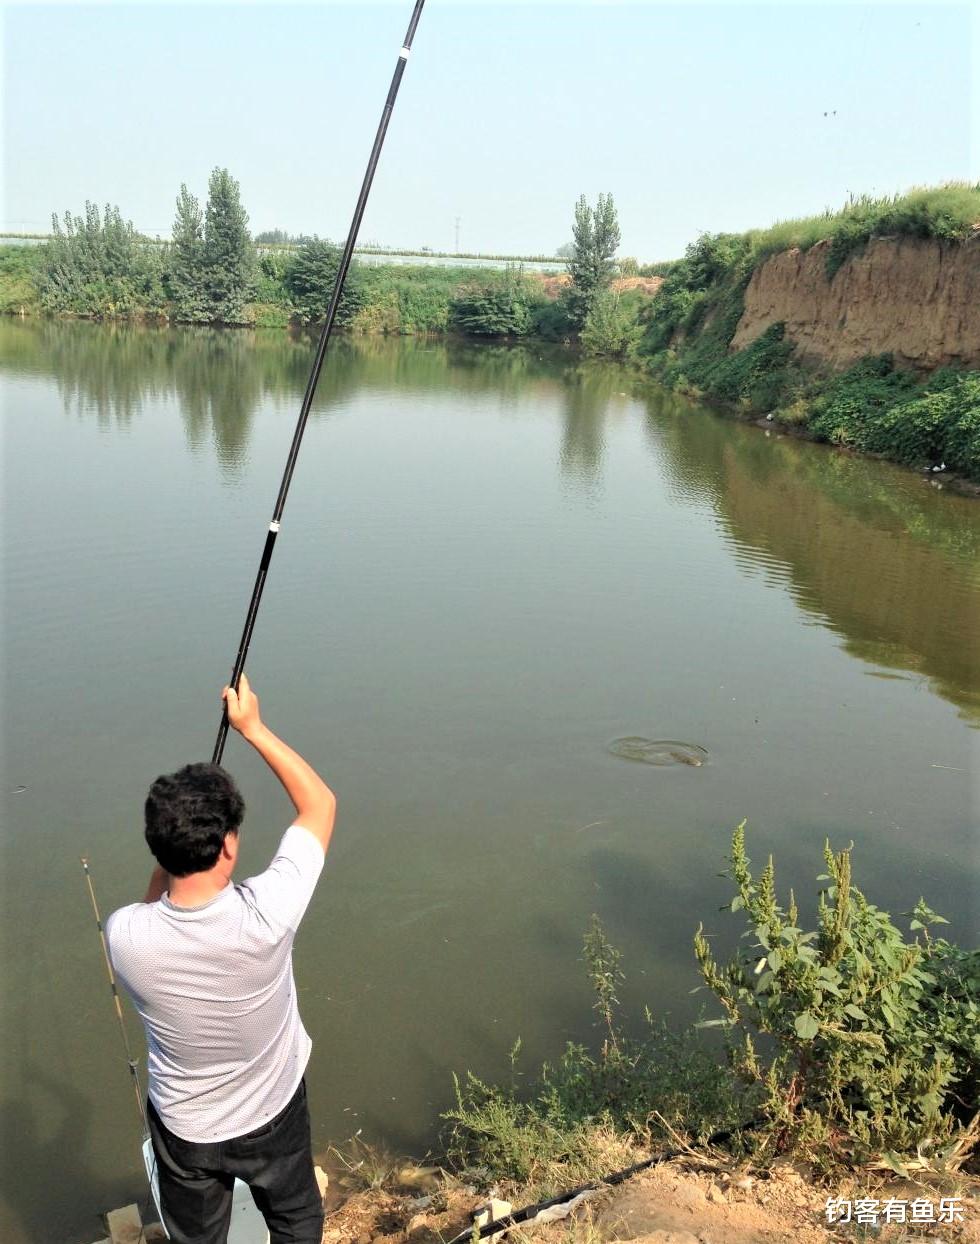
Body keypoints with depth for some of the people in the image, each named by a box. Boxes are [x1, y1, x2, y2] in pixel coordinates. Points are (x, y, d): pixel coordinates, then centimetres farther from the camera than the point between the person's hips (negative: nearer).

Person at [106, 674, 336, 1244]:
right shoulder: (266, 915, -36)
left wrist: (173, 843, -10)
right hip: (273, 1112, -1)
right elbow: (321, 804, -20)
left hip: (185, 1126, 1)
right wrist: (253, 727, -17)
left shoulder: (124, 936, -30)